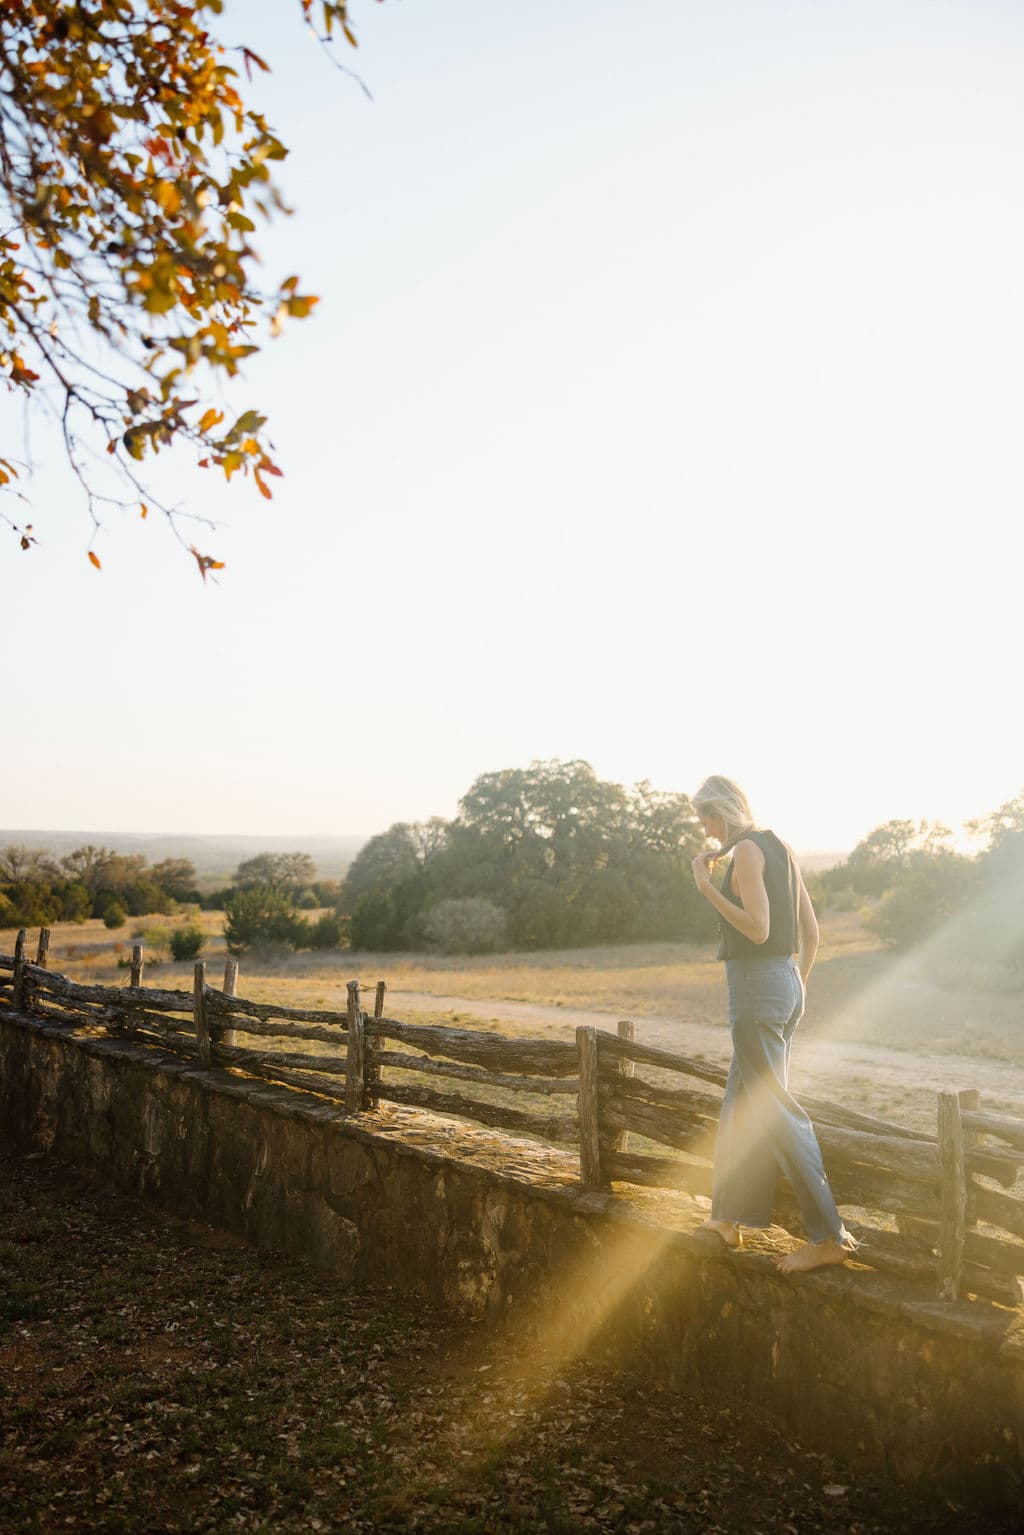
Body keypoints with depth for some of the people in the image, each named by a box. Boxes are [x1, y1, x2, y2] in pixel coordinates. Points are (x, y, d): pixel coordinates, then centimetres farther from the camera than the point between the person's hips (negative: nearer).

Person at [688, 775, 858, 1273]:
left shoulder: (746, 850, -13)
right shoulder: (781, 849, 13)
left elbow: (757, 929, -22)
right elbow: (811, 931, 16)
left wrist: (706, 887, -18)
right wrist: (797, 985, 24)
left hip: (757, 986, -10)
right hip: (785, 984, 10)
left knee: (776, 1111, -3)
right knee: (740, 1103, 17)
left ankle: (829, 1236, 2)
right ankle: (728, 1220, 27)